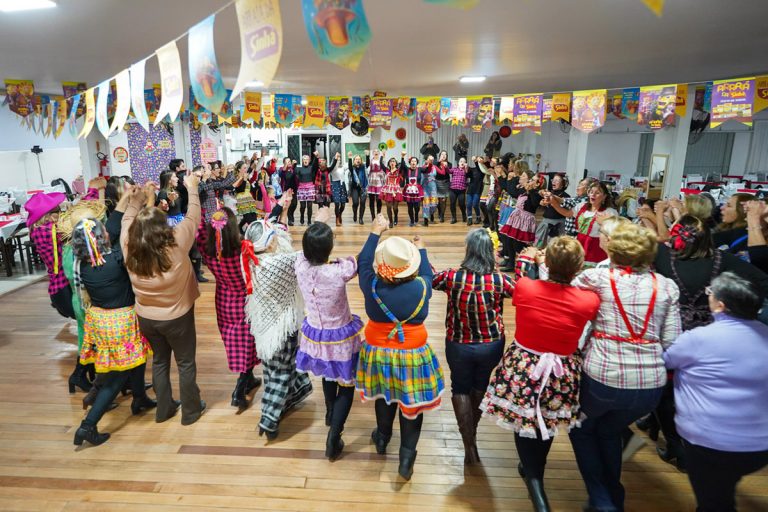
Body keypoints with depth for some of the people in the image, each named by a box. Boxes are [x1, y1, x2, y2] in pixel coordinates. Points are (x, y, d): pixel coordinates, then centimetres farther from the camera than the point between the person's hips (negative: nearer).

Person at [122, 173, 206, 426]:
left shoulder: (129, 248, -16)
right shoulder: (175, 245, -27)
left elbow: (127, 220, 3)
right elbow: (192, 218, -14)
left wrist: (137, 198, 13)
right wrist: (192, 188, -1)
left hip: (146, 317, 4)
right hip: (177, 317, -4)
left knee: (159, 361, 23)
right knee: (186, 363, 14)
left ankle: (163, 409, 38)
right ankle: (191, 410, 29)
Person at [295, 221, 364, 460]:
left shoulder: (301, 265, -19)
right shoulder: (339, 271, -31)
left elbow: (308, 248, 3)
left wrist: (320, 223, 14)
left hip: (314, 334, 5)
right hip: (340, 337, -5)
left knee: (328, 374, 32)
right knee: (346, 385, 16)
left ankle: (331, 413, 57)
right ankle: (333, 440, 16)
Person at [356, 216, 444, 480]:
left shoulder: (372, 286, -21)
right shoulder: (421, 287, -22)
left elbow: (363, 262, -2)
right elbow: (427, 274, 2)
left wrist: (375, 232, 7)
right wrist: (421, 249, 18)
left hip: (379, 351, 2)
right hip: (412, 353, -2)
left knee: (384, 395, 25)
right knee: (411, 402, 14)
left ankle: (382, 437, 48)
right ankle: (407, 455, 19)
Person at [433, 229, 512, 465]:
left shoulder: (452, 277, -20)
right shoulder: (499, 280, -20)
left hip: (458, 346, -1)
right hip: (491, 346, 2)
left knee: (460, 389, 20)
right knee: (481, 387, 26)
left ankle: (470, 446, 22)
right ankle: (472, 433, 49)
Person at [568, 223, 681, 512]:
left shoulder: (597, 278, -5)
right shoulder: (667, 287, 4)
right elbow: (671, 342, 1)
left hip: (601, 378, -3)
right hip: (651, 384, 4)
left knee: (581, 428, 28)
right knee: (610, 431, 32)